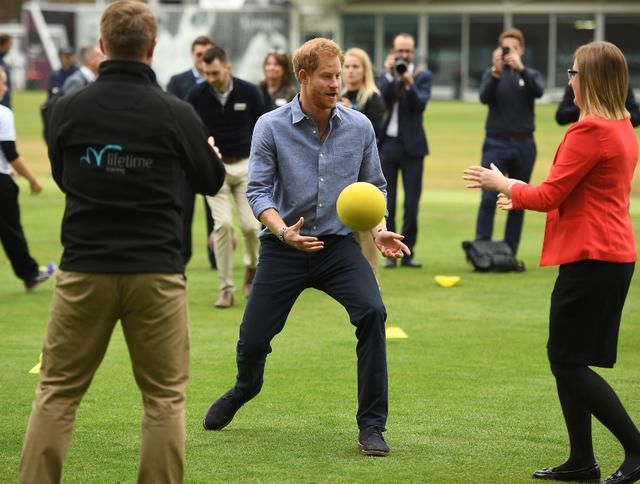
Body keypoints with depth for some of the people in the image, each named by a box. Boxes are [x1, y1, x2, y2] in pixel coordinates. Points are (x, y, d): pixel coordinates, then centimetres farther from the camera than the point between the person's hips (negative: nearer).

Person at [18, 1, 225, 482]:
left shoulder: (69, 109, -3)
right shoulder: (177, 114, -6)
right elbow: (212, 182, 12)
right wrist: (209, 151, 34)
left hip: (85, 270, 1)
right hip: (156, 273, -1)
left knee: (57, 392, 8)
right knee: (165, 398, 8)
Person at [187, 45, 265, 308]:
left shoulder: (249, 92, -8)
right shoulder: (197, 96, -8)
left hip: (246, 165, 0)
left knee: (251, 224, -10)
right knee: (223, 224, -12)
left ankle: (252, 267, 22)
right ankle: (226, 289, -2)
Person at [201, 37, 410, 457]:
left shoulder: (360, 127, -1)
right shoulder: (271, 127, -8)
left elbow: (374, 187, 9)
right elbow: (258, 190, -10)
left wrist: (379, 230, -9)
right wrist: (283, 231, -28)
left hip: (339, 245, 1)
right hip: (283, 247, -1)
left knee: (372, 312, -25)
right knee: (253, 338, 3)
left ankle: (372, 426, -14)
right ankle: (244, 390, 44)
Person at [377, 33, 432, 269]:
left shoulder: (422, 76, 3)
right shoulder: (385, 76, 9)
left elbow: (421, 104, -12)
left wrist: (409, 83, -26)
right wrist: (389, 75, -14)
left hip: (412, 145, -1)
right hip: (387, 143, 1)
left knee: (412, 202, -1)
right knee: (386, 202, 1)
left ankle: (408, 252, 6)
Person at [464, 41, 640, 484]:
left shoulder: (590, 131, -17)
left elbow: (549, 196, -15)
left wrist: (503, 184, 2)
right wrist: (522, 196, 23)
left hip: (591, 259, -10)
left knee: (569, 362, -4)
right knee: (567, 360, 14)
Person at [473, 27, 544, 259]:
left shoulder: (530, 75, 7)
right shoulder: (491, 74, 6)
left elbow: (538, 91, -15)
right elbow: (484, 97, -13)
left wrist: (520, 68, -28)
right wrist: (496, 72, -28)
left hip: (524, 145, 2)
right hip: (496, 144, -2)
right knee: (489, 198, -10)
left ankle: (510, 254, 11)